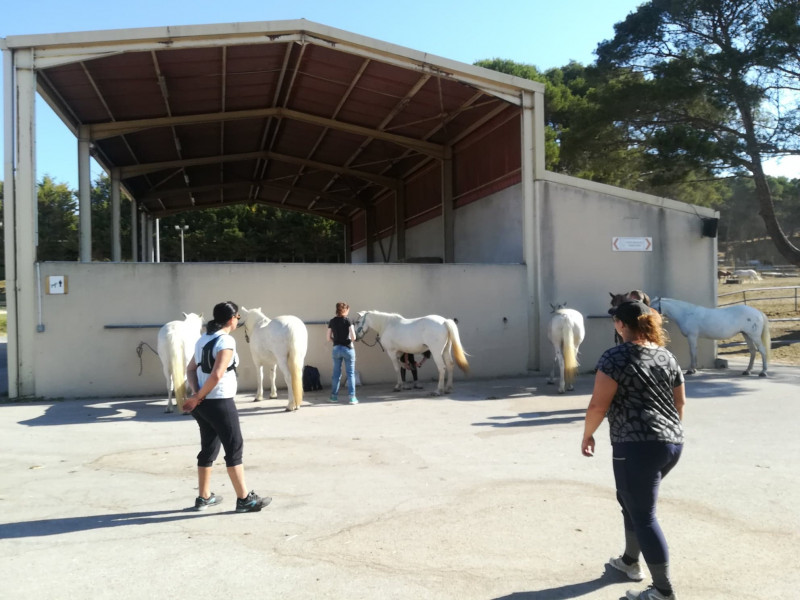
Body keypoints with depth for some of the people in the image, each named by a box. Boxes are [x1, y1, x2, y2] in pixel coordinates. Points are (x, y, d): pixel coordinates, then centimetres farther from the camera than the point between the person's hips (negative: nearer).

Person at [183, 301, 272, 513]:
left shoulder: (204, 338, 12)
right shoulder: (226, 341, -15)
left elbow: (191, 369, 12)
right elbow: (216, 375, -23)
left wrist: (196, 394, -2)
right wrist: (197, 397, -13)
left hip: (203, 404, 9)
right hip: (219, 403, -9)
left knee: (208, 448, 16)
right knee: (234, 448, 0)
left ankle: (204, 497, 24)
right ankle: (244, 499, 6)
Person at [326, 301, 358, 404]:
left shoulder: (332, 322, 2)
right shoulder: (347, 320, -10)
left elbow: (329, 338, 3)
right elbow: (353, 337, -13)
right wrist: (350, 340, 8)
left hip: (336, 349, 4)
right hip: (348, 348, -4)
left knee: (336, 373, 14)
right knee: (350, 373, 3)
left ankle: (334, 396, 20)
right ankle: (352, 397, -1)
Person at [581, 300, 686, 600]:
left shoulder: (615, 357, -11)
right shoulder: (667, 356, 11)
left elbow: (598, 405, -13)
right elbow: (680, 402, 18)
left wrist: (587, 435, 2)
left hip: (637, 446, -8)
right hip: (672, 443, 9)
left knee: (643, 515, 1)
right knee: (632, 499, 25)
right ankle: (630, 561, 38)